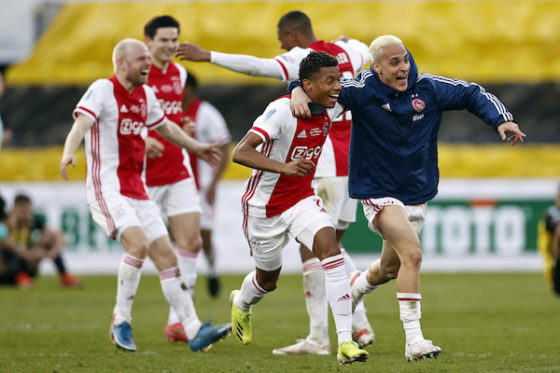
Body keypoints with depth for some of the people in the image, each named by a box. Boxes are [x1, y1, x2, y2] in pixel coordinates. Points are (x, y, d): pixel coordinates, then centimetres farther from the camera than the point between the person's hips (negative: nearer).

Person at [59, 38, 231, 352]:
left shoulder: (146, 95, 14)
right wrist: (69, 152, -45)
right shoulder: (102, 90, -9)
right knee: (138, 242, -26)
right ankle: (121, 321, -12)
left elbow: (165, 126, 33)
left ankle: (194, 330, 2)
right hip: (107, 189, -8)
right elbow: (82, 121, -26)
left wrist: (196, 147, 46)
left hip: (137, 191, 8)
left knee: (166, 256, 1)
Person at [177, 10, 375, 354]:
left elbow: (258, 67, -25)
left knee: (311, 246, -6)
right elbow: (364, 51, 39)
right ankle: (360, 325, 13)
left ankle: (318, 337, -9)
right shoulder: (344, 52, 14)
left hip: (325, 166, -9)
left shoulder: (303, 58, -10)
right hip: (350, 161, 9)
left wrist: (207, 56, -24)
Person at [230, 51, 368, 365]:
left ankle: (346, 342, -26)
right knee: (268, 279, 15)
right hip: (265, 206, -4)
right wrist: (283, 167, -49)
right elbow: (241, 153, -36)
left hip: (302, 200, 4)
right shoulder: (282, 110, -27)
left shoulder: (330, 109, -8)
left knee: (331, 249, -22)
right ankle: (241, 304, 54)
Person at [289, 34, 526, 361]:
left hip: (417, 194, 5)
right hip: (378, 193, -5)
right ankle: (414, 340, -22)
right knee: (412, 254, -24)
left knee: (390, 267, 20)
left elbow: (473, 95, 3)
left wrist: (501, 120, -12)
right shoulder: (362, 91, -15)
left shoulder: (428, 88, -6)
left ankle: (355, 287, 55)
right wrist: (299, 91, -35)